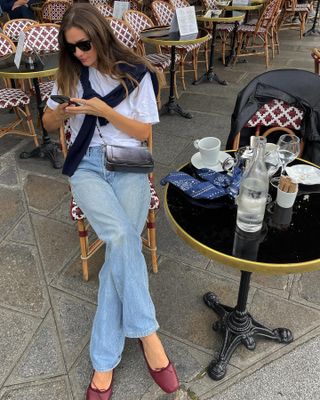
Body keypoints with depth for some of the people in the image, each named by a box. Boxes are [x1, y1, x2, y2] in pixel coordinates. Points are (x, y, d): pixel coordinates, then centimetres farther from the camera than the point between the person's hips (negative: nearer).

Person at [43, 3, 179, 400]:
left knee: (120, 246, -24)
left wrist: (105, 110, -12)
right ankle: (146, 333, -15)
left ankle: (104, 361, -14)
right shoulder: (70, 73, 12)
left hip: (128, 164, 0)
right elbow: (48, 123, 18)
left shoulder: (136, 74, 3)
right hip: (87, 165, 1)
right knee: (123, 237, -30)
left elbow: (144, 132, 1)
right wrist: (63, 111, -6)